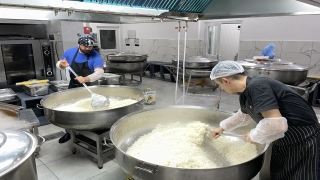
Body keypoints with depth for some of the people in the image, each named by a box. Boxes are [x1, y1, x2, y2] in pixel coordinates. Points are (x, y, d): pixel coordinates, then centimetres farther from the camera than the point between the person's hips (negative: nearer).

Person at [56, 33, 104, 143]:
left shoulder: (95, 56, -19)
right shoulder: (70, 52, -7)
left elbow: (99, 72, -30)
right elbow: (59, 64, 8)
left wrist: (86, 79, -46)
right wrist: (61, 65, -18)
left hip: (89, 87, -4)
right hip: (73, 86, 4)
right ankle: (69, 132, 32)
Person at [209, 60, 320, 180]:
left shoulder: (256, 87, -29)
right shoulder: (245, 94, 1)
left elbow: (276, 125, -39)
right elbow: (243, 115, 23)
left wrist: (254, 136, -20)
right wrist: (222, 127, 29)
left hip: (304, 142, -9)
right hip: (283, 143, 9)